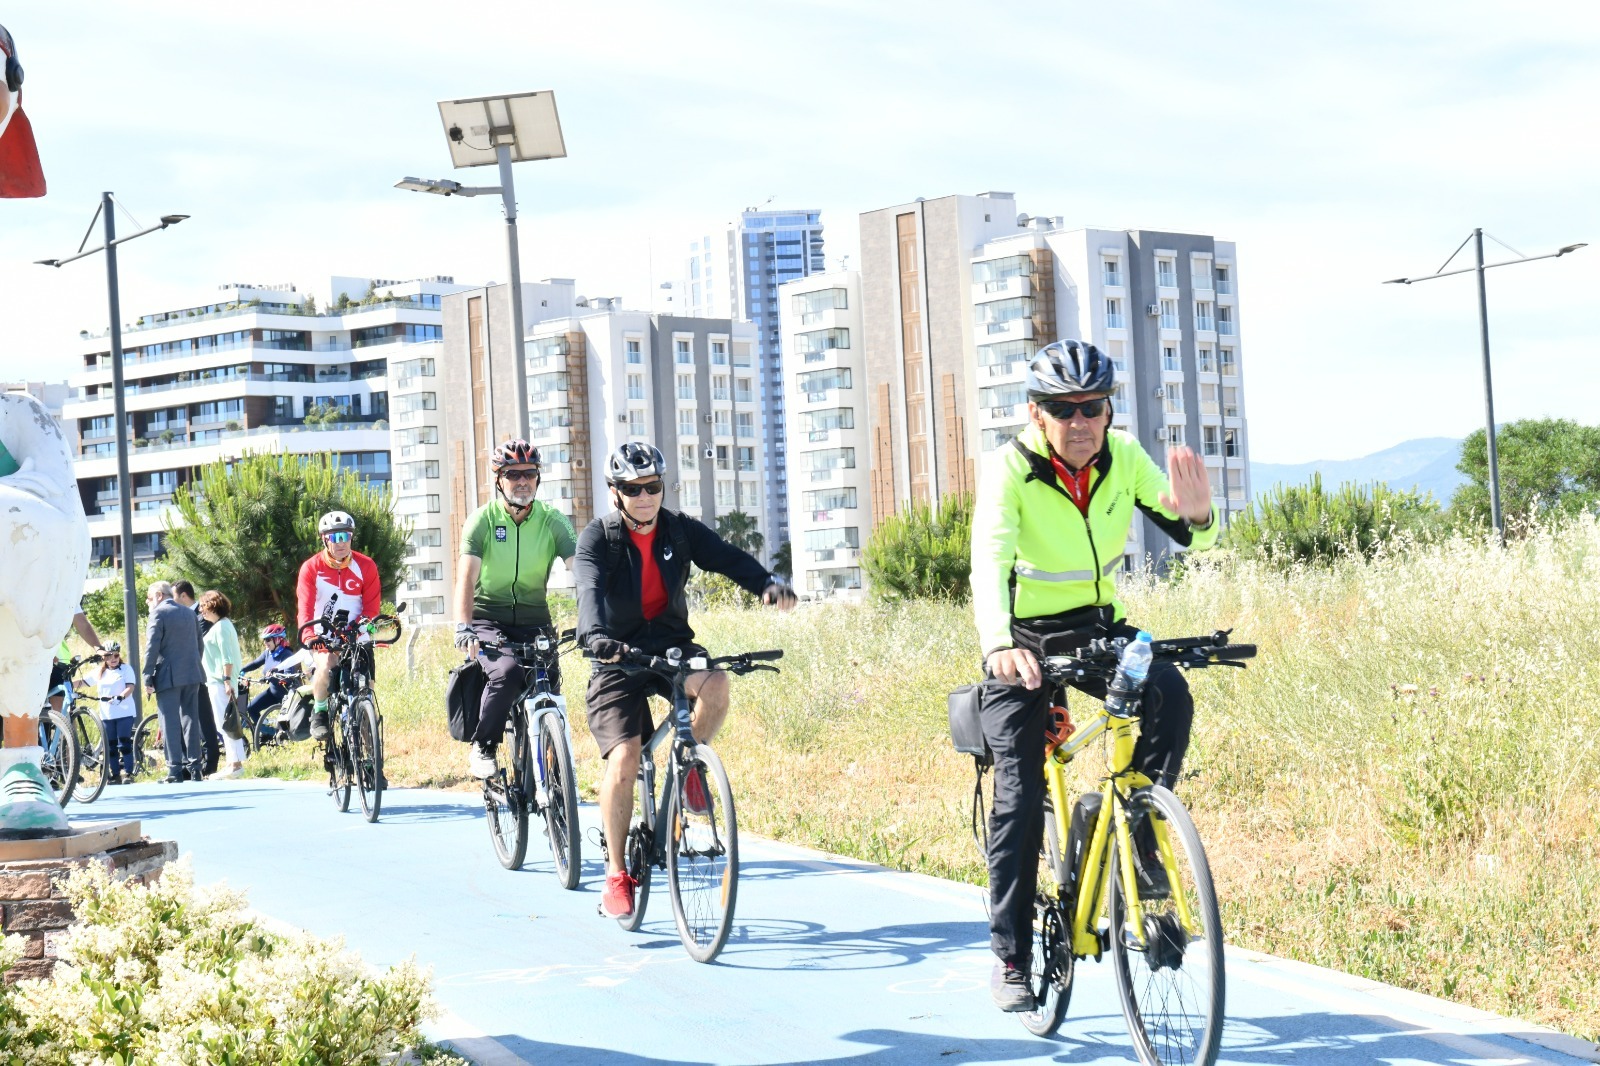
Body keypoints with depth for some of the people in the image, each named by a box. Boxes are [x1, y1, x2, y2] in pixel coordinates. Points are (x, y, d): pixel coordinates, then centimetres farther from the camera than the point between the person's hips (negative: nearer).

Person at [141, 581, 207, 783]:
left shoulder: (159, 613, -7)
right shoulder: (190, 613, 14)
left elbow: (152, 647, -12)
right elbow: (199, 644, 16)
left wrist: (147, 677, -9)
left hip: (169, 676, -6)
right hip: (192, 675, 6)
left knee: (171, 723, -4)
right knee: (190, 719, 10)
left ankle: (175, 770, -7)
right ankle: (195, 767, 9)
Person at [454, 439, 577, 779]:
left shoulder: (552, 521, -4)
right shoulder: (482, 519, -8)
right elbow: (467, 575, -20)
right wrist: (464, 626, -36)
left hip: (533, 619, 3)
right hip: (489, 619, -3)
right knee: (507, 671, -30)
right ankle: (482, 748, -10)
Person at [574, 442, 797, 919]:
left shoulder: (680, 530, -1)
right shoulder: (599, 537, -10)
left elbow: (728, 558, -14)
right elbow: (590, 588, -28)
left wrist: (769, 583, -36)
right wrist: (595, 634, -49)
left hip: (672, 648, 2)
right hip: (619, 659, -2)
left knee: (716, 684, -31)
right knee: (623, 759, -19)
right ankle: (616, 873, -3)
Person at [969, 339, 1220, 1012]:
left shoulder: (1124, 459, -10)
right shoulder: (1009, 468, -22)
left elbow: (1191, 538, -14)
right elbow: (989, 561, -36)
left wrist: (1196, 515, -39)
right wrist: (999, 645, -54)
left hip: (1097, 624, 3)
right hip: (1025, 636, -3)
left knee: (1170, 695, -27)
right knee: (1020, 796, -9)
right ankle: (1010, 961, 2)